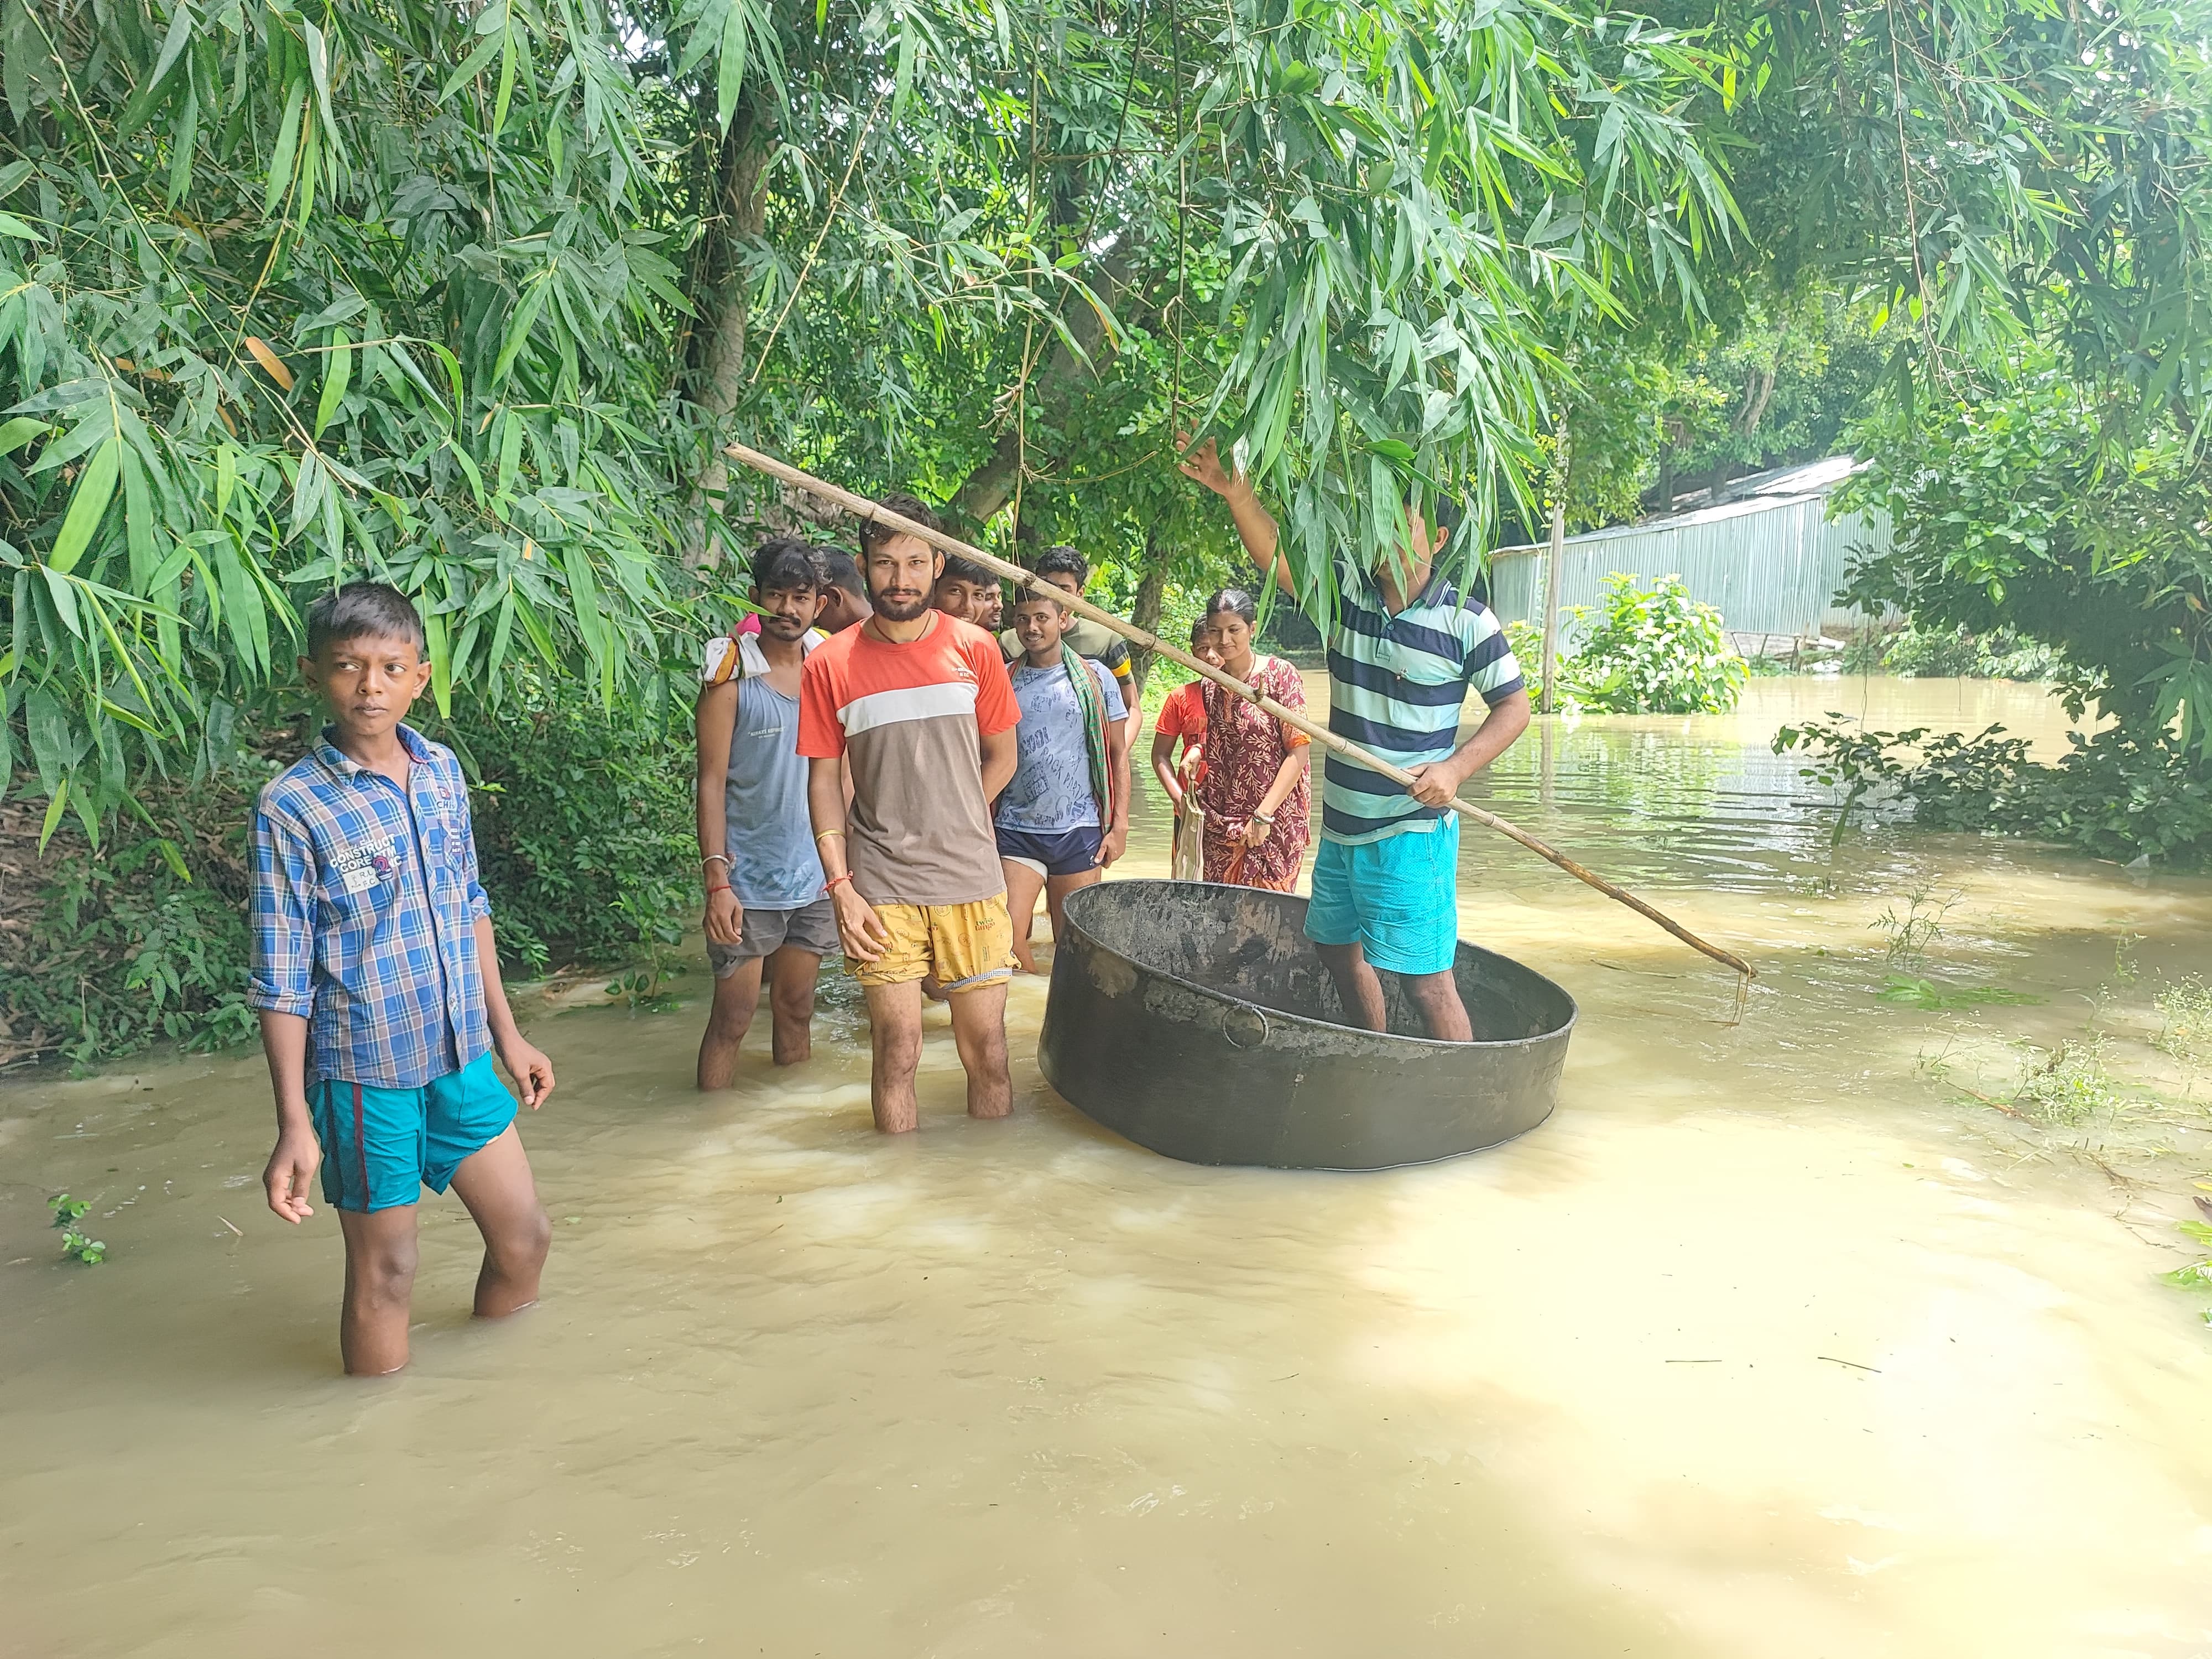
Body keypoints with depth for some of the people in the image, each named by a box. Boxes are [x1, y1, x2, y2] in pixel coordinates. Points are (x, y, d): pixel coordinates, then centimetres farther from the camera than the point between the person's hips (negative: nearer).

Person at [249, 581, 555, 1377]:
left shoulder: (442, 771, 2)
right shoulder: (291, 806, -14)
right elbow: (281, 978, -12)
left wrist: (506, 1032, 16)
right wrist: (294, 1124, -12)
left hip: (462, 1058, 6)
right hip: (364, 1074, -6)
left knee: (525, 1236, 14)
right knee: (384, 1275, 7)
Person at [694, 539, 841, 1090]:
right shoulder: (731, 677, -7)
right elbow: (711, 781, -9)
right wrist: (716, 880, -16)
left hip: (816, 879, 4)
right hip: (747, 883, -4)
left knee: (796, 1009, 15)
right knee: (733, 1017, 1)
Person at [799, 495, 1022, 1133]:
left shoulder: (974, 649, 3)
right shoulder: (830, 665, 0)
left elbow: (1001, 757, 12)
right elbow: (824, 780, 2)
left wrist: (948, 825, 5)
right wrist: (840, 886, -5)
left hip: (971, 882, 1)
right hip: (880, 888, -1)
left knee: (987, 1050, 6)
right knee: (898, 1050, 2)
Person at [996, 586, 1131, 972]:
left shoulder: (1095, 679, 5)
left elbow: (1118, 754, 6)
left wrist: (1120, 825, -1)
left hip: (1079, 830, -1)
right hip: (1016, 829, 1)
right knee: (1006, 942, -8)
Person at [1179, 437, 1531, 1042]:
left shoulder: (1467, 622, -11)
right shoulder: (1347, 591, 1)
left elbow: (1513, 706, -6)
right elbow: (1277, 556, -9)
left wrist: (1455, 769, -21)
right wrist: (1238, 494, -27)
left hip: (1411, 830, -7)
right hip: (1341, 826, 7)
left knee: (1425, 979, -8)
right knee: (1337, 947, 22)